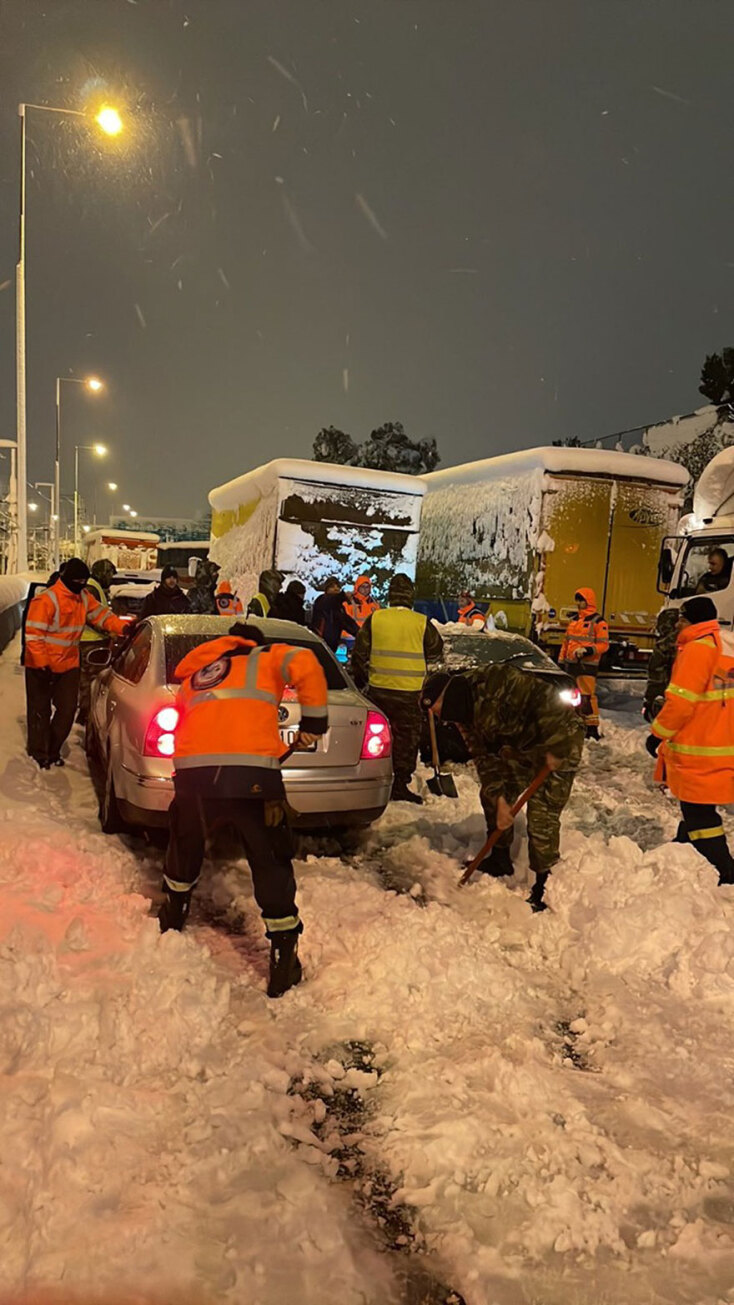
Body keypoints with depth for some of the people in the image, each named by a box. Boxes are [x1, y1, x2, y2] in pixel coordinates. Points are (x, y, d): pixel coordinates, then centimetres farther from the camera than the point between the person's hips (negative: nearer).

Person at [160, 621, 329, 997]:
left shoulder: (194, 676, 31)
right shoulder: (266, 659, 18)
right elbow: (305, 664, -1)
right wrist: (314, 720, 5)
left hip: (192, 769, 4)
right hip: (252, 772, -4)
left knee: (185, 847, 30)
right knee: (270, 863, 7)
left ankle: (172, 917, 51)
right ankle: (284, 960, 8)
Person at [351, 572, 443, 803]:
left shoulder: (375, 618, -2)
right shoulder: (421, 622, -5)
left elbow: (360, 653, 4)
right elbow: (435, 650, 10)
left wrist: (361, 677, 19)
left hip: (378, 687, 2)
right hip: (409, 690, -2)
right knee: (406, 737, 7)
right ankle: (400, 784, 7)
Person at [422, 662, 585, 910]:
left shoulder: (495, 679, -30)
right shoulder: (464, 717, -1)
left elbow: (546, 697, -34)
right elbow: (484, 758, -3)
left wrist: (554, 747, -31)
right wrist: (498, 798, -13)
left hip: (559, 747, -9)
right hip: (521, 749, 9)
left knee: (542, 816, -12)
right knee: (490, 795, 14)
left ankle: (543, 884, 3)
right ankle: (500, 859, 32)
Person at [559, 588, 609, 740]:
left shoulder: (598, 622, -6)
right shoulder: (574, 620, 17)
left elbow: (604, 645, -10)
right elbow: (566, 642, 23)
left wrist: (587, 650, -23)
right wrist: (561, 660, 21)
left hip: (587, 665, -8)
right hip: (571, 664, 8)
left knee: (587, 696, -13)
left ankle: (592, 727, -8)